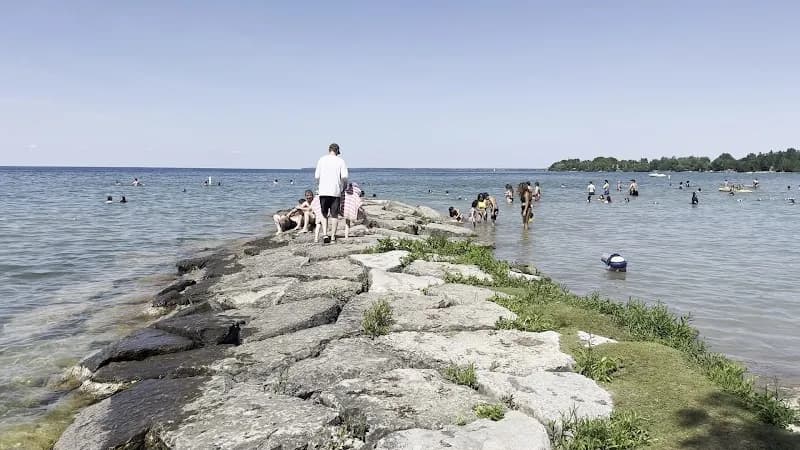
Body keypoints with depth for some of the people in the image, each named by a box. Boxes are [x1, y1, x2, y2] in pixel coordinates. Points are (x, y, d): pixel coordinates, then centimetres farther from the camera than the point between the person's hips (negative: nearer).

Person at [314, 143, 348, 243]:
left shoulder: (322, 160, 5)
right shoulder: (340, 161, 0)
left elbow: (316, 176, 4)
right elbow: (344, 177, -8)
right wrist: (344, 186, 11)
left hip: (323, 191, 1)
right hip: (336, 191, -1)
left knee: (324, 214, 11)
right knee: (334, 214, 7)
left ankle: (325, 234, -2)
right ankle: (333, 236, 8)